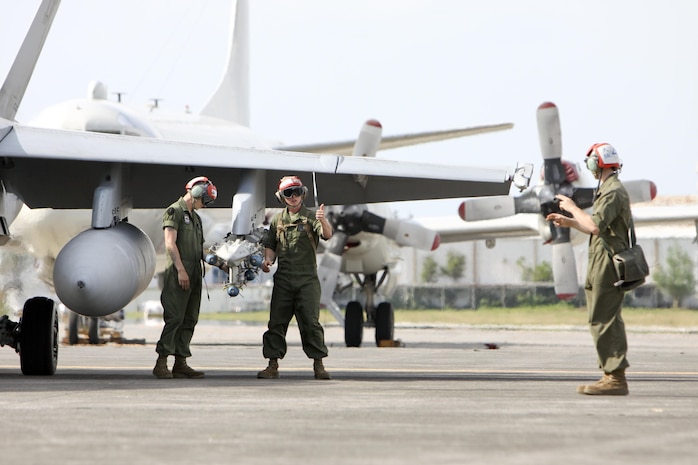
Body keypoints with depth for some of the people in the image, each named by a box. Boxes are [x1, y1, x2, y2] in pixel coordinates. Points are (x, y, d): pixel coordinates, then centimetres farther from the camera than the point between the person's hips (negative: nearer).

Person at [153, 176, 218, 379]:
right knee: (175, 318, -12)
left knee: (189, 319, 6)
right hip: (178, 274, -9)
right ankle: (161, 363, -10)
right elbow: (170, 244, -13)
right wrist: (181, 270, -19)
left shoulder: (195, 217, 23)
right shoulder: (174, 211, -4)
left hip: (194, 274, 9)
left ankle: (180, 364, 8)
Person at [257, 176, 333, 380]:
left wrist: (323, 221, -38)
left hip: (307, 279, -3)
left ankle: (318, 365, 0)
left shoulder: (311, 217, 0)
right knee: (277, 322, 2)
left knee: (310, 321, -6)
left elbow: (327, 235, -17)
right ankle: (273, 365, 7)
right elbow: (271, 245, 20)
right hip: (283, 279, 3)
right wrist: (268, 260, -1)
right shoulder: (277, 220, 12)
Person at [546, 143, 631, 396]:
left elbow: (595, 225, -25)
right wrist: (569, 222, 25)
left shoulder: (613, 192, -14)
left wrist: (573, 208, -11)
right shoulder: (609, 190, 21)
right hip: (603, 263, 11)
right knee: (608, 320, 10)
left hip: (608, 265, -11)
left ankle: (615, 377, -13)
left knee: (603, 320, -12)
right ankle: (614, 377, 12)